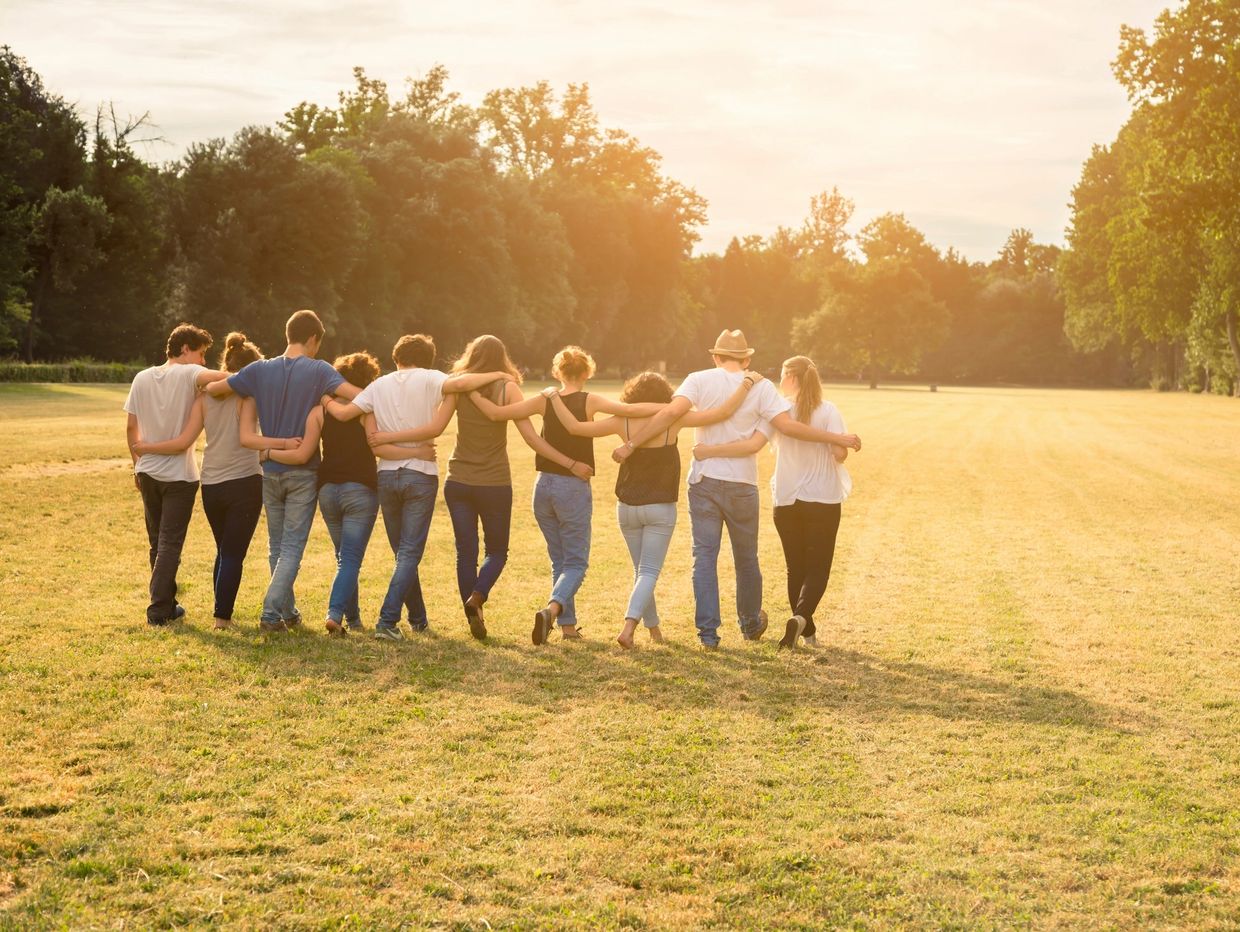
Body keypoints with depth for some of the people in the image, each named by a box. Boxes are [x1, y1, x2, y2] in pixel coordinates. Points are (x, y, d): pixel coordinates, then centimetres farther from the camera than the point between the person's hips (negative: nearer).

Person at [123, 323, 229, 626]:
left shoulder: (142, 378, 5)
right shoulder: (188, 374, -11)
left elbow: (131, 427, 7)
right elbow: (219, 377, -33)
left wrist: (138, 463, 17)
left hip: (148, 472, 5)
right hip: (179, 475, -5)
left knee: (158, 542, 17)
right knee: (170, 544, 0)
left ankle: (166, 604, 24)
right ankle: (158, 610, -4)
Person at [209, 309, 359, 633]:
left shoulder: (260, 370, -1)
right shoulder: (318, 370, -10)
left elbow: (212, 388, 2)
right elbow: (356, 395, -22)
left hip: (271, 470, 3)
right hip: (303, 472, -3)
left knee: (277, 545, 16)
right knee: (293, 547, 1)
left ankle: (288, 612, 23)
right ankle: (271, 612, -9)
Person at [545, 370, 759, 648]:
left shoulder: (622, 422, -6)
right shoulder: (673, 421, -10)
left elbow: (574, 427, -7)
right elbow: (723, 412, -12)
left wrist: (554, 397, 6)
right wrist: (747, 383, -1)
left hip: (627, 508, 3)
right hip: (661, 509, -2)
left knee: (641, 571, 18)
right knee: (649, 572, -1)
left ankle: (653, 628, 26)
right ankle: (628, 627, -21)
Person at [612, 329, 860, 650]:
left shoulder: (699, 380, -2)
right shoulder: (760, 386, -3)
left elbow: (671, 412, -16)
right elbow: (787, 425, -11)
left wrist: (630, 444, -15)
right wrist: (837, 438, -4)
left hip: (704, 480, 0)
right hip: (742, 484, 0)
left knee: (705, 557, 3)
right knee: (746, 558, 16)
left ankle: (708, 633, -3)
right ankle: (750, 624, 35)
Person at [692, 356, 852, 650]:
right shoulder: (828, 411, -7)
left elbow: (752, 444, -20)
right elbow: (839, 453, -15)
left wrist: (709, 450, -14)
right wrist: (846, 446, 9)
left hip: (787, 501, 1)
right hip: (823, 501, -1)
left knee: (796, 568, 15)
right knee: (818, 568, 3)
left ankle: (807, 631, 19)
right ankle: (801, 617, -23)